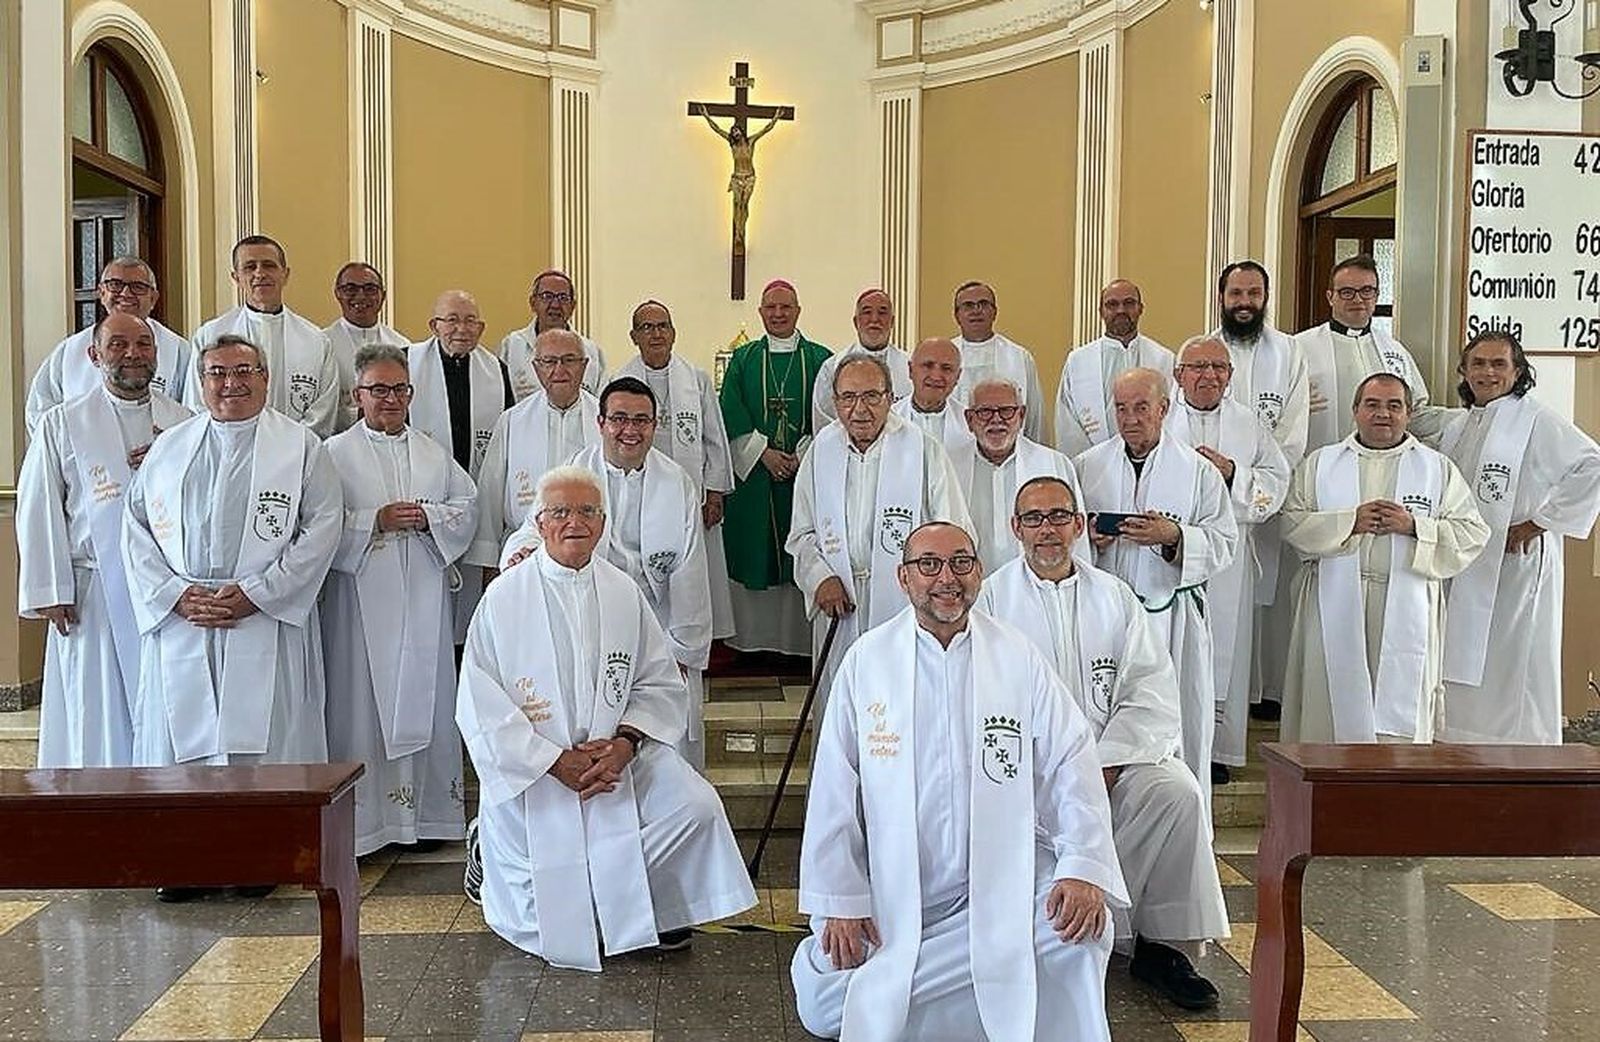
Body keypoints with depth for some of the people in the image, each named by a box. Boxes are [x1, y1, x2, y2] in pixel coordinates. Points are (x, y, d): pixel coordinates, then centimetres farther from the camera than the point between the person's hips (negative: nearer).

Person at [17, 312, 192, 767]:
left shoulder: (183, 422, 11)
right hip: (95, 596, -2)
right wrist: (49, 593, -6)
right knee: (98, 717, 1)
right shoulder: (61, 423, 4)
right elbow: (39, 510, 0)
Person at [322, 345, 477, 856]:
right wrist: (377, 521, -16)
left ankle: (426, 811, 17)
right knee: (363, 699, -2)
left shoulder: (435, 453, 15)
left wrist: (428, 518, -7)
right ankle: (361, 818, 6)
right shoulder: (336, 453, 1)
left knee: (425, 697, 7)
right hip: (363, 598, -4)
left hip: (423, 599, 4)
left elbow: (467, 506, 10)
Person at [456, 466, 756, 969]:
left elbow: (660, 682, 4)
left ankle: (650, 908, 7)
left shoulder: (623, 592, 3)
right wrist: (556, 761, -18)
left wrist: (625, 744, -15)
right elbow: (480, 705, -11)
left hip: (615, 758, 3)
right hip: (531, 774, -3)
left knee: (696, 807, -21)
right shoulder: (504, 597, -8)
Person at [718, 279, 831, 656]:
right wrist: (765, 453, -11)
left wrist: (803, 457, -12)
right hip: (752, 473, 1)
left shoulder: (820, 360, 5)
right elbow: (733, 419, 1)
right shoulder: (743, 359, 8)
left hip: (806, 472, -1)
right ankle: (752, 641, 10)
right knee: (753, 553, 2)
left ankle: (798, 641, 7)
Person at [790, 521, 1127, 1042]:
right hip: (892, 889, 0)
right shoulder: (866, 660, -2)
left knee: (1081, 926, -26)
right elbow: (835, 786, -2)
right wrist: (841, 900, -4)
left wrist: (1085, 868, -17)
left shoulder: (1019, 659, 0)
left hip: (1001, 881, 0)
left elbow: (1071, 762, -3)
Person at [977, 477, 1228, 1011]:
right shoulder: (992, 597, 8)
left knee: (1176, 791, -24)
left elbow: (1152, 691, 4)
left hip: (1112, 756, 2)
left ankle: (1162, 943, -8)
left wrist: (1105, 764, -11)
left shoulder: (1115, 597, 14)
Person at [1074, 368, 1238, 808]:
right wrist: (1087, 538, -9)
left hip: (1173, 617, -1)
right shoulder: (1087, 467, 10)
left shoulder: (1198, 471, 4)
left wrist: (1174, 537, -17)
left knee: (1178, 731, 0)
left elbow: (1224, 544, 0)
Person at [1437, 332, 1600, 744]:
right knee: (1465, 671, 8)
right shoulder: (1456, 428, 15)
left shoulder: (1536, 421, -7)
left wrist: (1539, 522, -16)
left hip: (1519, 564, -7)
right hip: (1463, 572, 7)